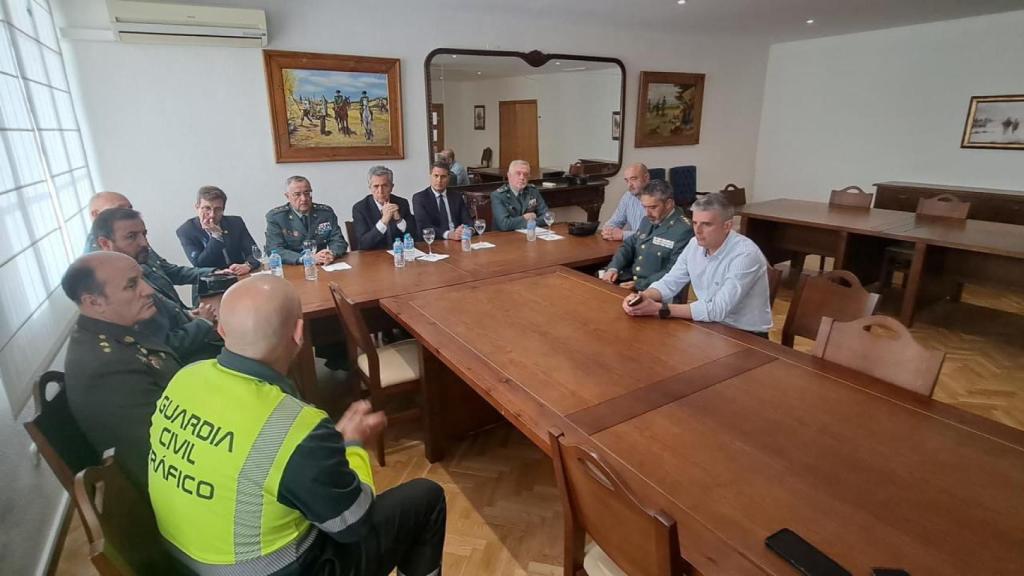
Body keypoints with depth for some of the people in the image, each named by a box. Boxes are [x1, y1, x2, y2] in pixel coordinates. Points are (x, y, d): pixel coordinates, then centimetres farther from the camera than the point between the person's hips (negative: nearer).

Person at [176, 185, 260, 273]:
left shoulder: (236, 222, 1)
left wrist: (247, 265, -27)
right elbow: (200, 265, -13)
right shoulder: (185, 230, -4)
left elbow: (255, 252, -6)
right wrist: (216, 235, -19)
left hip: (242, 278, 2)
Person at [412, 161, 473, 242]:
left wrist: (468, 230, -20)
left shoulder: (457, 196, 13)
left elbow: (467, 220, 5)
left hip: (459, 240, 3)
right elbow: (424, 227, -12)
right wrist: (449, 234, -27)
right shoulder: (419, 198, 0)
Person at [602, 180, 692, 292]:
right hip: (630, 279, 7)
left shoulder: (683, 230, -14)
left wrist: (639, 285, -23)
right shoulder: (648, 220, 12)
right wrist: (613, 268, -2)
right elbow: (629, 245, 17)